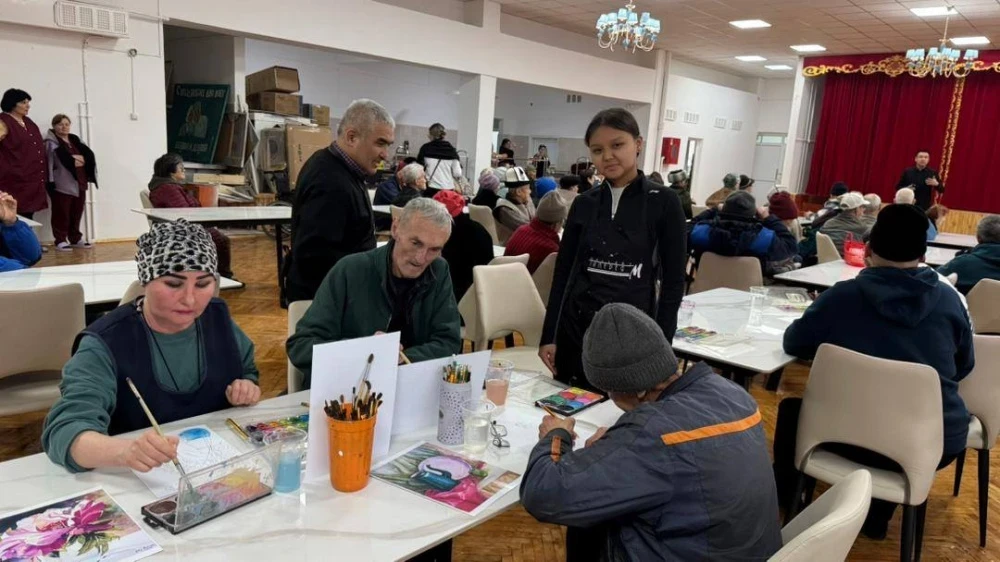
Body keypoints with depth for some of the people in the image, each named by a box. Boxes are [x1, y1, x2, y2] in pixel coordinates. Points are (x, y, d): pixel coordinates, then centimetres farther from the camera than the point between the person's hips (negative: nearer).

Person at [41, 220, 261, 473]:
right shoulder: (105, 343, -15)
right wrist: (124, 451, -47)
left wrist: (247, 389, -7)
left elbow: (246, 371, 15)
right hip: (140, 484, -2)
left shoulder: (218, 316, -1)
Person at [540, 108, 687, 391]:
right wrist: (549, 336, 4)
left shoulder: (663, 202, -4)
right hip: (576, 329, 3)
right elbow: (563, 272, 7)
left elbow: (674, 281, -4)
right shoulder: (583, 204, 5)